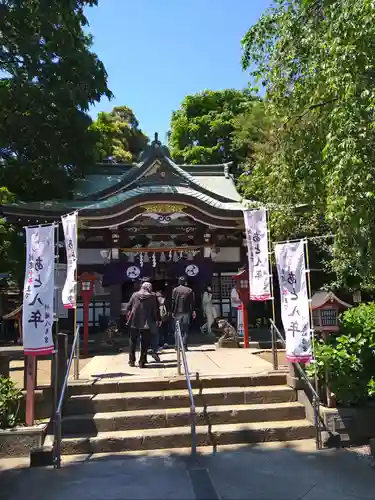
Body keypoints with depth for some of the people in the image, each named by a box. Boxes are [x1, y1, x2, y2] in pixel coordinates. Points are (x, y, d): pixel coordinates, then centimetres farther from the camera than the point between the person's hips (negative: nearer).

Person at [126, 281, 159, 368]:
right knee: (144, 343, 7)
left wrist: (129, 317, 13)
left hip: (134, 322, 2)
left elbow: (128, 307, 3)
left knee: (133, 342, 16)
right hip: (146, 324, -2)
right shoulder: (152, 297, -4)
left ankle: (131, 361, 21)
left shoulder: (135, 295, 2)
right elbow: (155, 310, -2)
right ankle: (142, 362, 6)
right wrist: (156, 320, 11)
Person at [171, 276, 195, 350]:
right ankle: (184, 346, -1)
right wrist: (193, 311, 7)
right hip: (186, 312, 0)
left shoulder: (175, 290, -1)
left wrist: (172, 312, 2)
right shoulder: (189, 290, 1)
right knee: (186, 330, 4)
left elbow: (173, 301, -2)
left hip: (177, 312, 0)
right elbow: (192, 302, 1)